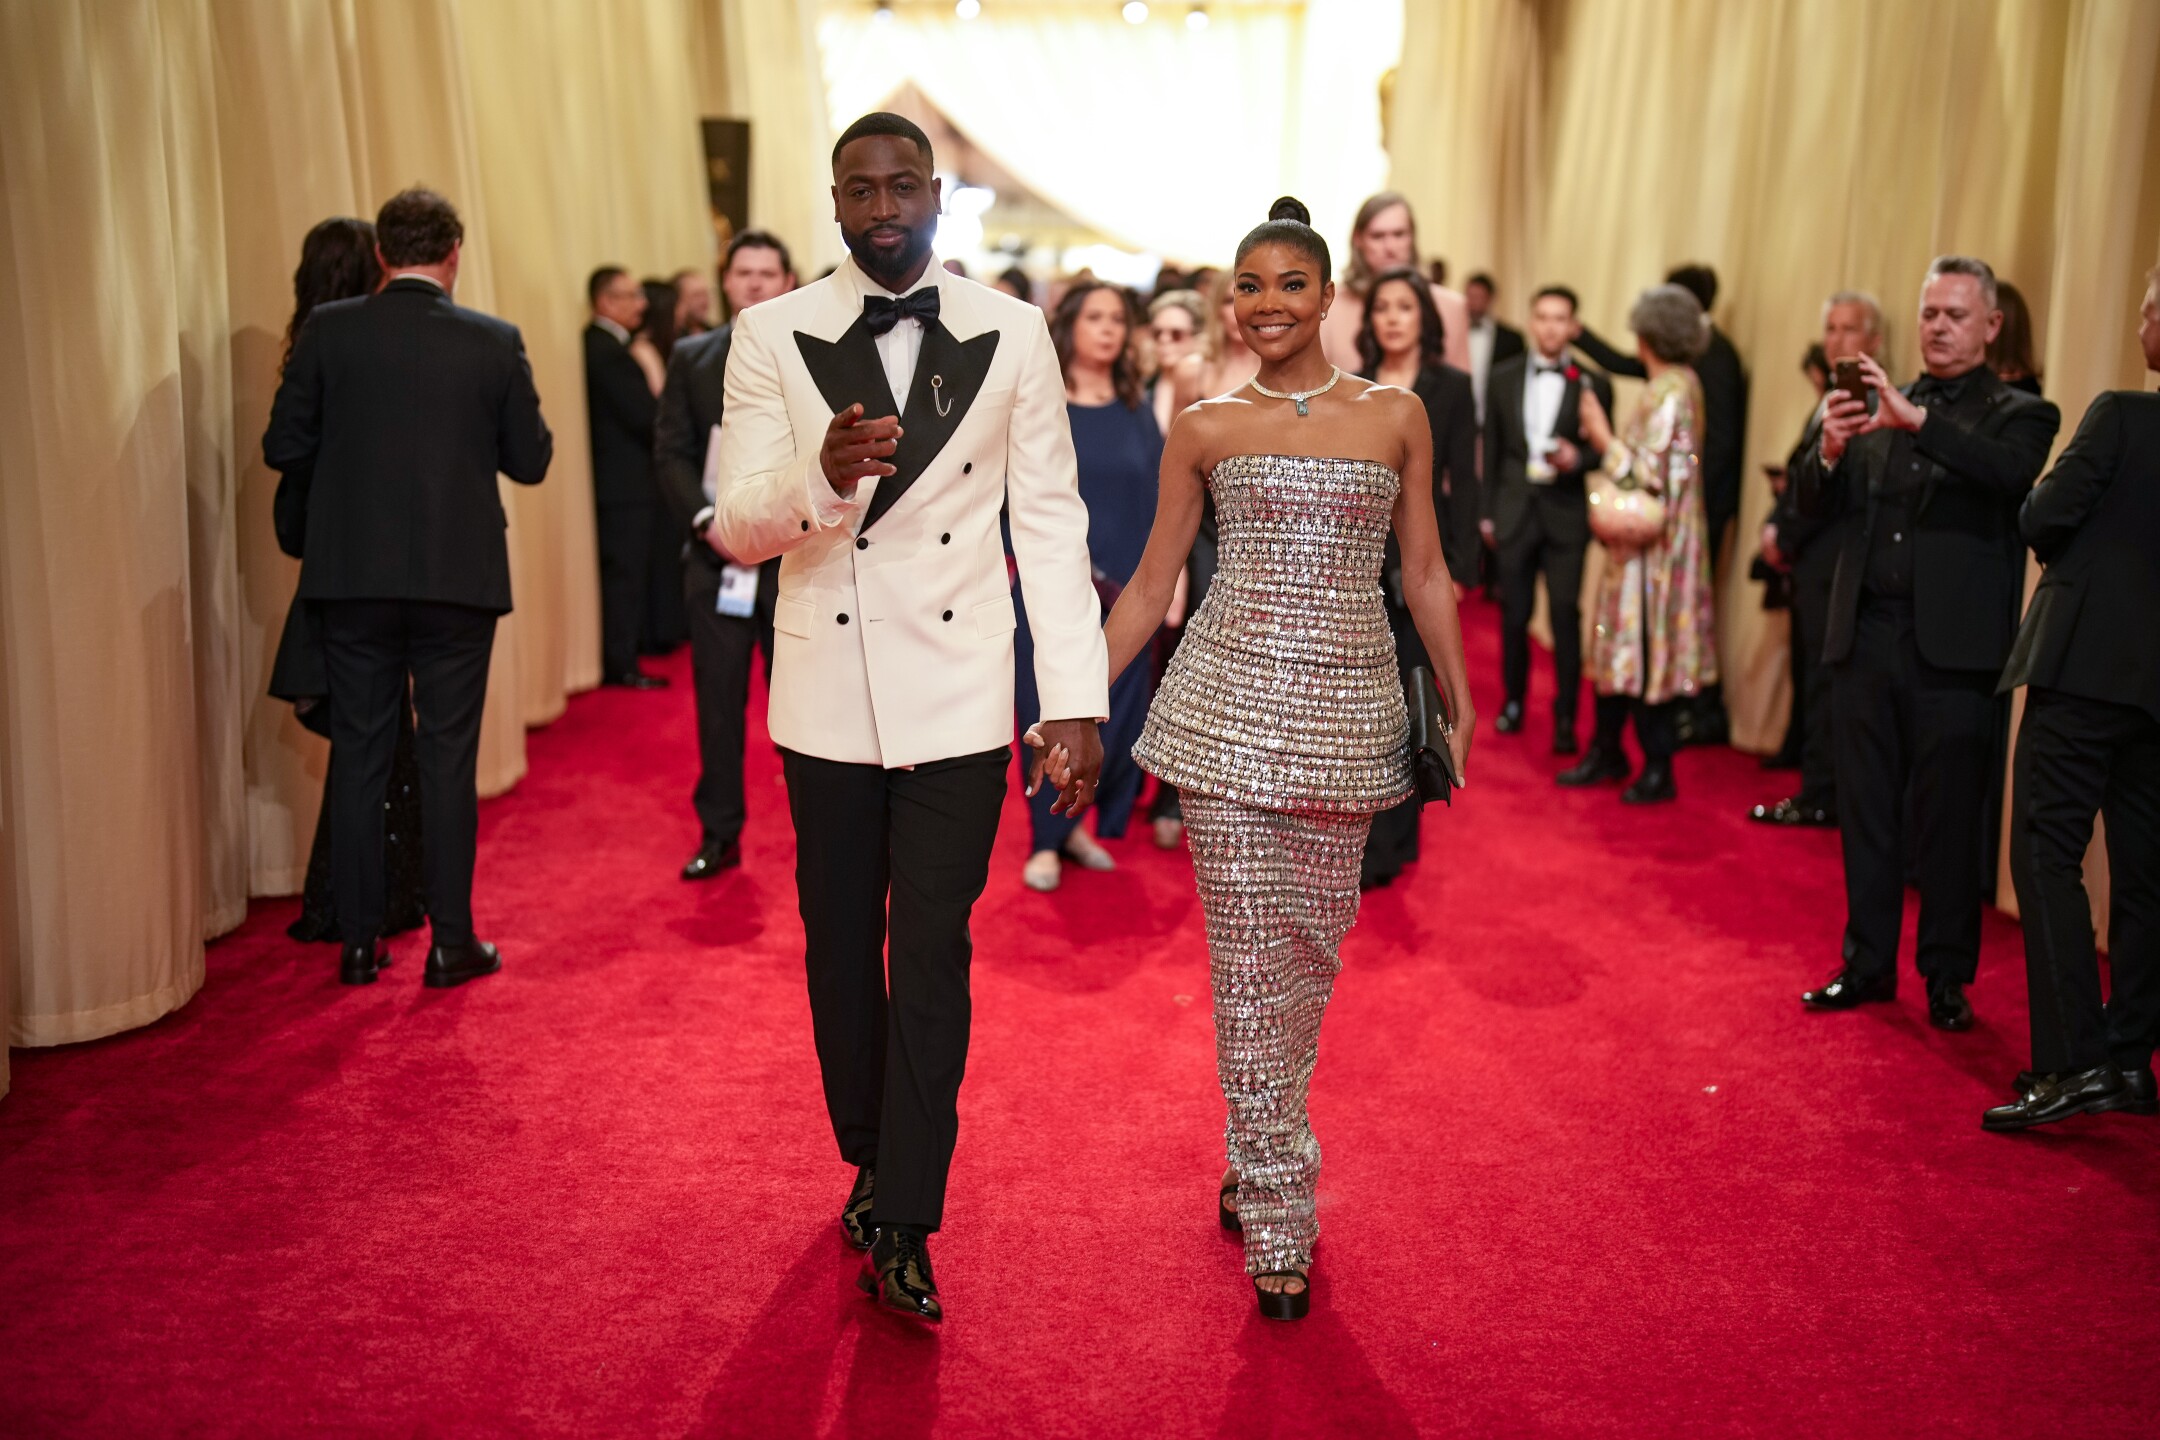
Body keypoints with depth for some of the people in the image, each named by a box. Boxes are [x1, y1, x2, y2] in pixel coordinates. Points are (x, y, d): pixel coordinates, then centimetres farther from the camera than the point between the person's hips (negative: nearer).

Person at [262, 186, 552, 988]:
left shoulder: (328, 330, -2)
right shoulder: (494, 342, -4)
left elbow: (284, 448, -1)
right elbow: (531, 461, 1)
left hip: (353, 575, 1)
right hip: (458, 577, -1)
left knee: (359, 755, 10)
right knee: (448, 757, 5)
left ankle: (359, 942, 15)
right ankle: (452, 943, 10)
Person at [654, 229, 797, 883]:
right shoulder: (691, 357, 9)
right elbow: (670, 453, 4)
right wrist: (707, 521, -11)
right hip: (716, 555, 2)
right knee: (718, 701, 5)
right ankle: (719, 835, 15)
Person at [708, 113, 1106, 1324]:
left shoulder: (1012, 334, 0)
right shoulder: (773, 337, 0)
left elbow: (1051, 521, -1)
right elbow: (736, 527, -5)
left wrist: (1077, 698, -7)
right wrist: (822, 474, -27)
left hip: (960, 696, -1)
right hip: (829, 692, 2)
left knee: (932, 955, -1)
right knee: (842, 944, 14)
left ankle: (904, 1226, 10)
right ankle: (870, 1160, 35)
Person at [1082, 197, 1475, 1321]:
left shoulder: (1396, 415, 8)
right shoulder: (1204, 428, 6)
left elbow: (1426, 573, 11)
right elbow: (1150, 585, 8)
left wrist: (1461, 704, 8)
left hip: (1346, 708, 1)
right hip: (1231, 698, -1)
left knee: (1312, 944, 8)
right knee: (1248, 949, -1)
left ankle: (1257, 1161, 30)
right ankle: (1278, 1217, 10)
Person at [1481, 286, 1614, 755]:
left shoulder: (1593, 384, -1)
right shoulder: (1504, 377, 6)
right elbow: (1492, 449, 8)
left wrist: (1577, 459, -19)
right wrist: (1487, 512, 7)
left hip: (1566, 513, -2)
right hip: (1514, 510, 2)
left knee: (1566, 615, -4)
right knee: (1514, 613, 10)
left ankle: (1565, 717, 3)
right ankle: (1514, 699, 27)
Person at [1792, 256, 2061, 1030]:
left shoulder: (2018, 414, 2)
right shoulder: (1880, 407, 14)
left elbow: (2011, 474, -21)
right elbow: (1815, 504, 5)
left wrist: (1916, 420, -31)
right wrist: (1830, 451, -16)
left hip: (1954, 645, -4)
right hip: (1867, 637, 4)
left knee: (1951, 818, 2)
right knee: (1865, 811, 10)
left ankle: (1948, 979, 14)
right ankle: (1868, 963, 22)